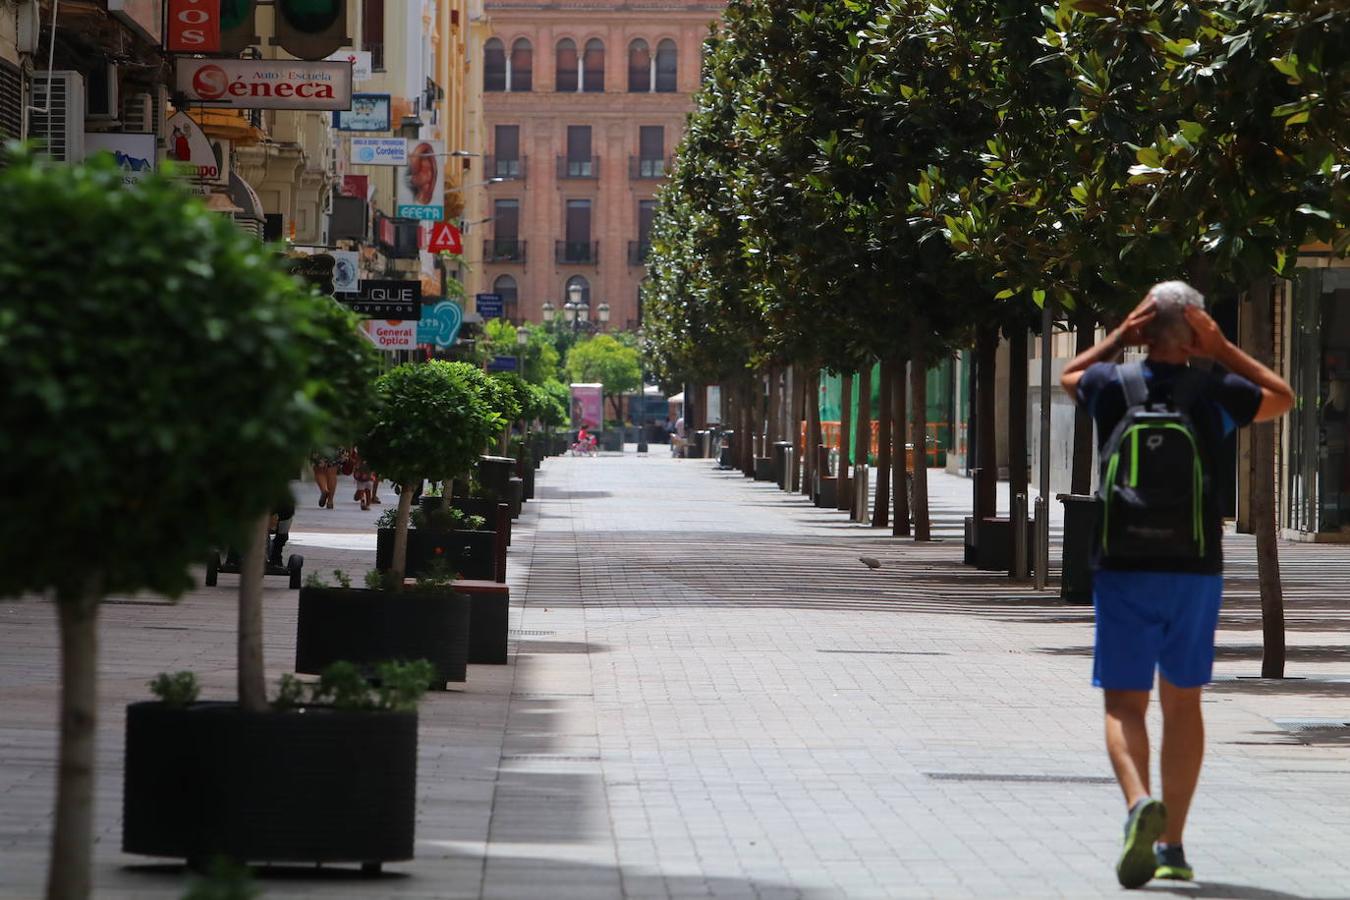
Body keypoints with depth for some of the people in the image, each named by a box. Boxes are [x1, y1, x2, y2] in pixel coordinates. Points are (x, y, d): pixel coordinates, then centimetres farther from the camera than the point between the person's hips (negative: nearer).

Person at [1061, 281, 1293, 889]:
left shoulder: (1112, 385, -2)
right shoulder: (1215, 393, -2)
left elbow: (1068, 377, 23)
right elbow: (1283, 397, 18)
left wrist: (1118, 337, 13)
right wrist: (1223, 351, 11)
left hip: (1124, 569, -1)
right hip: (1196, 570, 1)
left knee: (1125, 703, -3)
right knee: (1182, 702, 13)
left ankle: (1140, 803, -31)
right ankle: (1172, 844, 15)